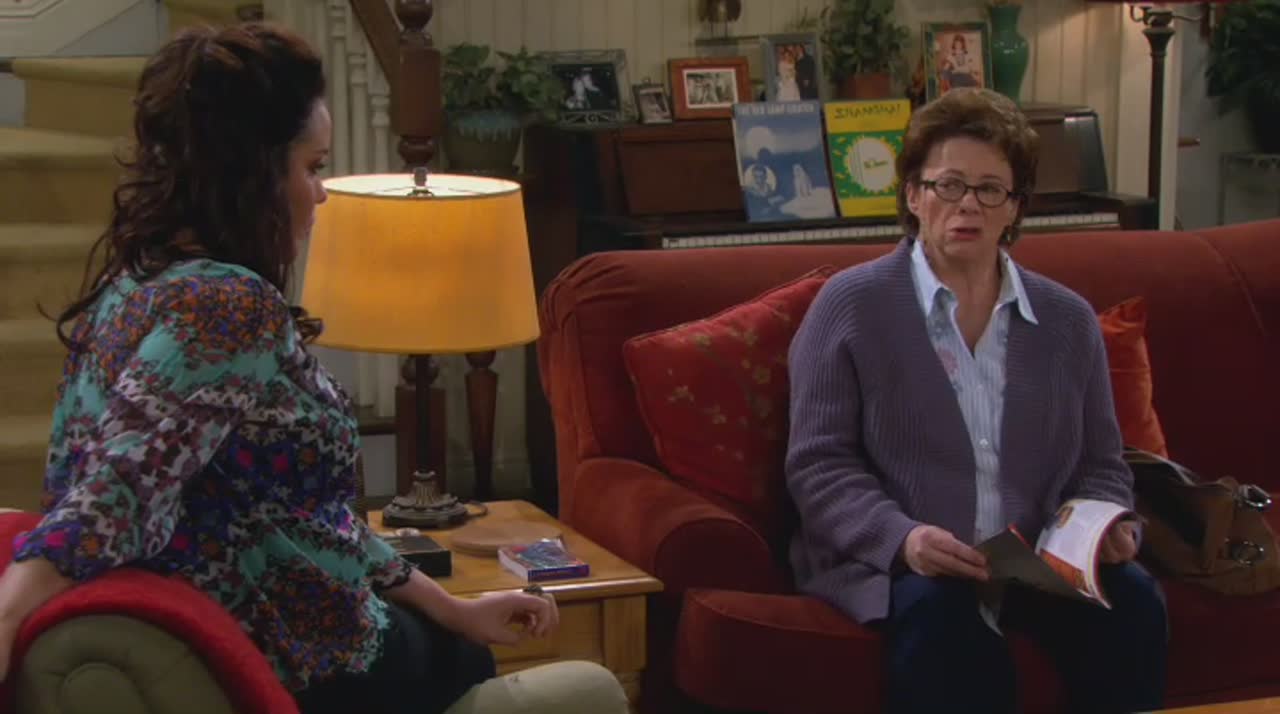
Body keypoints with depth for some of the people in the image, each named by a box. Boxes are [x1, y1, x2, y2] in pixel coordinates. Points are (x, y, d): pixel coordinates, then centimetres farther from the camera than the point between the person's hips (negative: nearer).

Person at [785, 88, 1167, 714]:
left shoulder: (1070, 321, 14)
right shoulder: (850, 305, 2)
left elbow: (1100, 464, 18)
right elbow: (818, 463, -4)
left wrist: (1107, 526, -6)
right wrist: (902, 537, -21)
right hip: (889, 562, -3)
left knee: (1131, 601, -26)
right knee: (939, 617, -36)